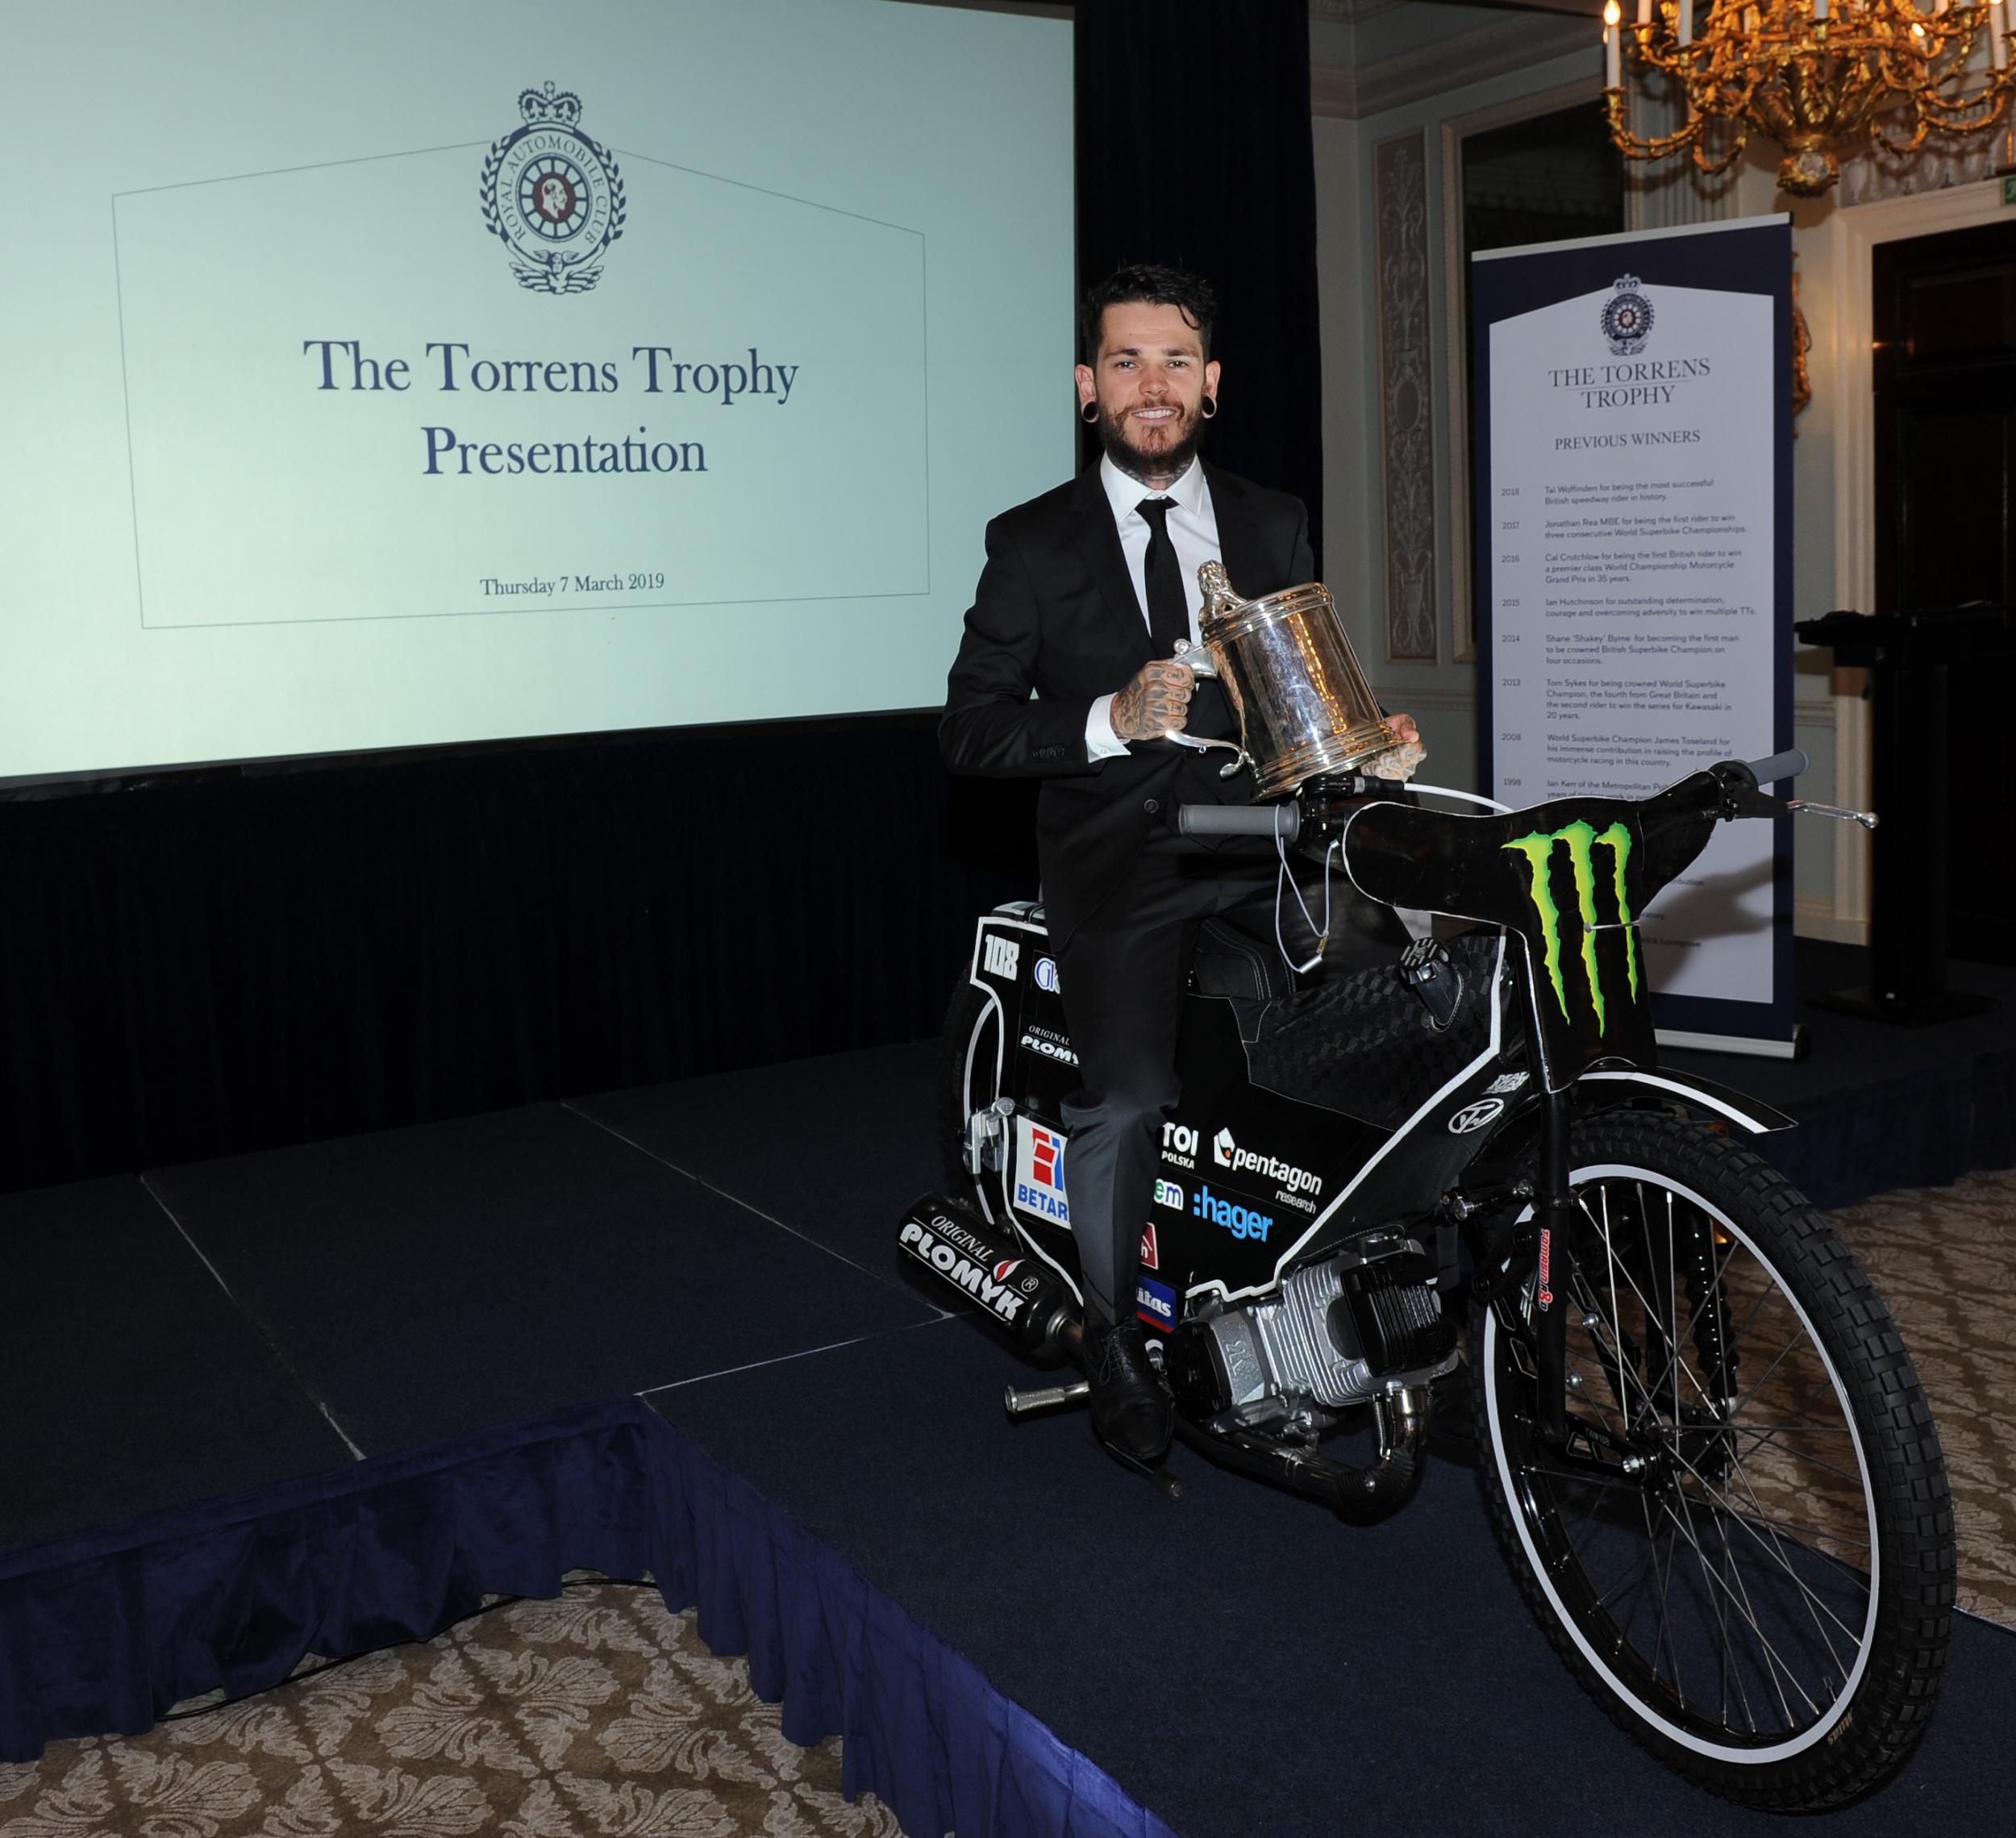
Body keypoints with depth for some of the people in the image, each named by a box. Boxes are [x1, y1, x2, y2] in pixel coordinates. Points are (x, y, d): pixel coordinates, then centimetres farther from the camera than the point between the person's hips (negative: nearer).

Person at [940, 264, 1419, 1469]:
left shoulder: (1275, 526, 17)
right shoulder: (1036, 544, 8)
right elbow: (971, 725, 3)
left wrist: (1373, 734, -1)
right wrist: (1111, 723, -12)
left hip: (1264, 838, 3)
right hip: (1119, 859, -3)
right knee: (1128, 1101, -21)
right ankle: (1115, 1342, 3)